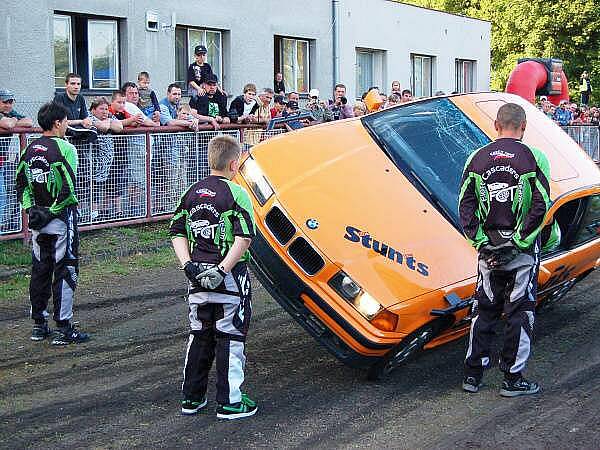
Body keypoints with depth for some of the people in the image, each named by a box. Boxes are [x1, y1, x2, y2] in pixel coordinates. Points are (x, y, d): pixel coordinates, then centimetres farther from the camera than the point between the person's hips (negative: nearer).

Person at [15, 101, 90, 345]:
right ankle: (63, 328, 0)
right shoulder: (64, 148, -13)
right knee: (65, 270, -1)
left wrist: (31, 209, 9)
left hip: (37, 221, 7)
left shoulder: (30, 149, 8)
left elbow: (21, 183, 11)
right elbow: (68, 188, -20)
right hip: (61, 218, -7)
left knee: (40, 270, 14)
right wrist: (52, 211, -10)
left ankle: (39, 324, 21)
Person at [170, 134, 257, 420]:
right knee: (230, 337, 3)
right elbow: (244, 238, -20)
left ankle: (191, 398, 23)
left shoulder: (192, 193, 8)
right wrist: (223, 270, -18)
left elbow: (177, 233, 6)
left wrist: (188, 265, -1)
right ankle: (229, 402, 8)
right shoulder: (236, 194, -10)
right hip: (230, 278, -6)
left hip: (197, 276, 6)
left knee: (199, 336, 16)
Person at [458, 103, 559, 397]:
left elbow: (465, 205, -2)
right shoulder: (533, 158, -7)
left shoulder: (477, 158, 2)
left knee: (484, 309, 13)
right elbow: (541, 206, -14)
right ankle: (513, 379, 11)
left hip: (488, 249, 3)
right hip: (523, 250, -3)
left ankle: (472, 375, 18)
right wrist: (521, 240, -11)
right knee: (519, 312, 6)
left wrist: (479, 239, -3)